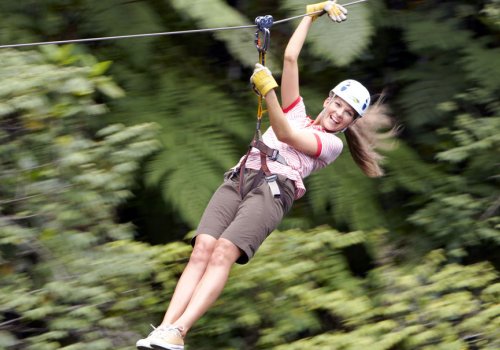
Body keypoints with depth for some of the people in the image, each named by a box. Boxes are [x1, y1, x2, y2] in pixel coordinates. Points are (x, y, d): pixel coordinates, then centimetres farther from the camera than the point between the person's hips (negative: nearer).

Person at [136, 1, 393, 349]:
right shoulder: (297, 112, 31)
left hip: (274, 188, -4)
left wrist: (268, 91, -11)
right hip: (239, 177, 5)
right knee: (202, 248, -22)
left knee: (224, 252, -29)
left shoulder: (331, 143, 16)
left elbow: (284, 135, -1)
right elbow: (290, 58, 27)